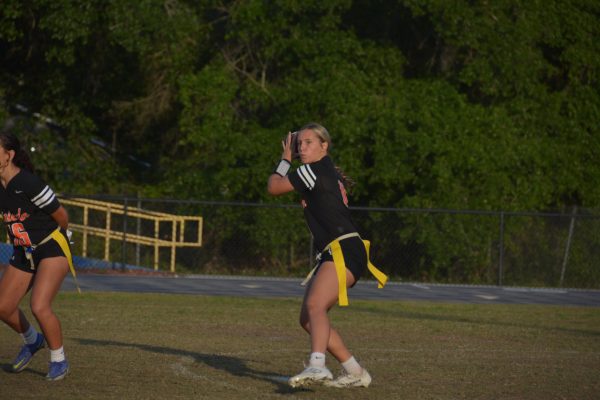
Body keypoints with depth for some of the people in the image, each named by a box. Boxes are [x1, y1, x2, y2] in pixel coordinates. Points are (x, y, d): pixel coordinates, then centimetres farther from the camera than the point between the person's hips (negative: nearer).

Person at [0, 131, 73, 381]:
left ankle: (59, 361, 2)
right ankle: (33, 341, 35)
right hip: (23, 254, 8)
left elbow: (61, 215, -12)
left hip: (52, 249, -8)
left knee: (39, 307, -20)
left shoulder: (28, 183, -24)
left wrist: (58, 237, 6)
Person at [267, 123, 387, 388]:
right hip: (331, 255, 10)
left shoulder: (315, 170, -5)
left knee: (315, 305, -30)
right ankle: (355, 372, 12)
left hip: (345, 250, -10)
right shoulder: (330, 173, 23)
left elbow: (274, 187, 0)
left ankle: (317, 365, -51)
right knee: (307, 319, 9)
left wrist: (286, 159, 15)